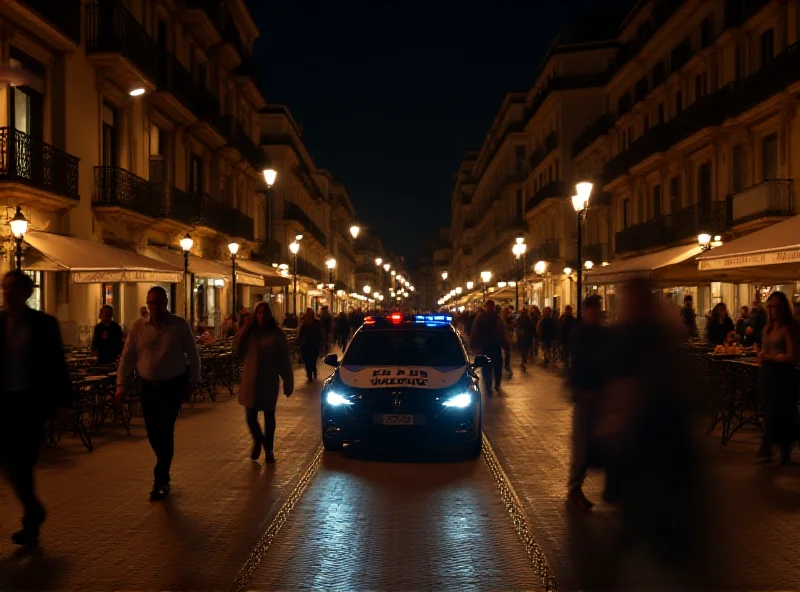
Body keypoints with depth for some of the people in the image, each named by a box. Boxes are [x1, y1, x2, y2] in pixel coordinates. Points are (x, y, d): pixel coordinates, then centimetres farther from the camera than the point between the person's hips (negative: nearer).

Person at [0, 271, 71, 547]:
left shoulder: (44, 324, -4)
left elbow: (57, 364, -2)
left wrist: (62, 399, -3)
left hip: (32, 401, -3)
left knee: (22, 462, -4)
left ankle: (30, 523, 13)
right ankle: (34, 510, 30)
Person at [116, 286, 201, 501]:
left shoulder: (179, 325, -7)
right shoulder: (138, 327, -1)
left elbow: (193, 354, 0)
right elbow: (127, 356, 0)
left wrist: (193, 381, 2)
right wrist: (121, 384, -4)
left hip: (173, 385, -3)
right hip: (149, 386, 3)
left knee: (165, 431, -8)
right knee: (152, 432, 7)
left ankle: (160, 481, 2)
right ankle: (164, 471, 30)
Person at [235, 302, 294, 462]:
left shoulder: (277, 334, -2)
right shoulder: (249, 333, 6)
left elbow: (284, 360, -2)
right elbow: (238, 351, -3)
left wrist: (288, 382, -4)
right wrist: (242, 332, -12)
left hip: (269, 381, -2)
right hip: (250, 381, 2)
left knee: (269, 415, 8)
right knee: (250, 416, 1)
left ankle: (268, 449, 23)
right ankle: (258, 441, 30)